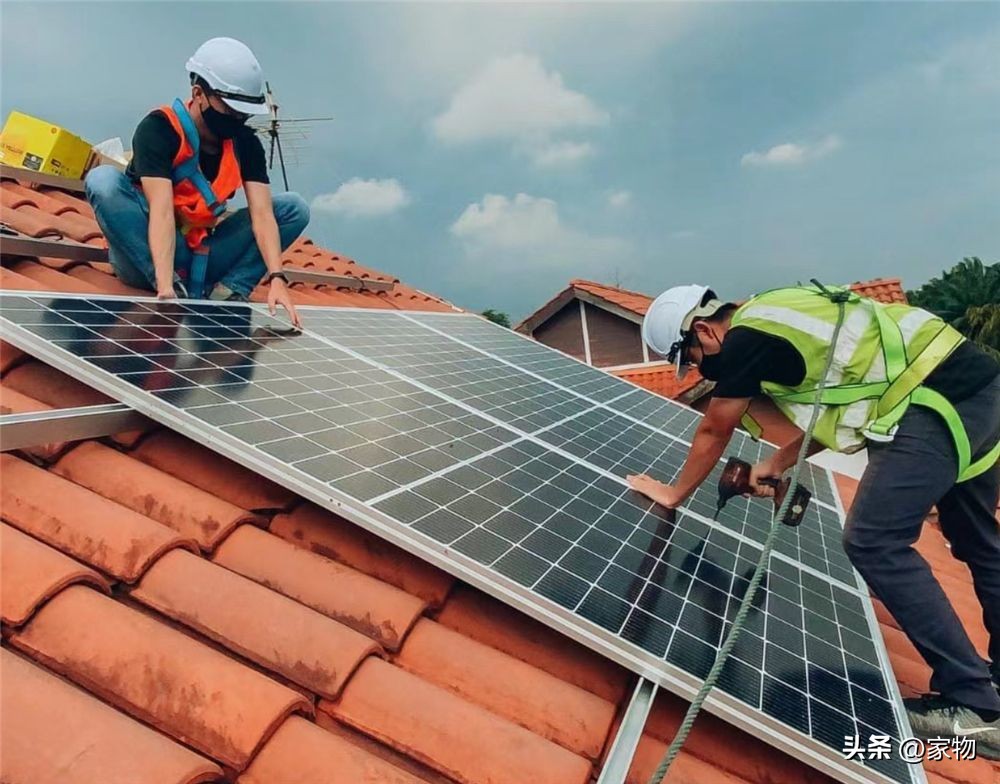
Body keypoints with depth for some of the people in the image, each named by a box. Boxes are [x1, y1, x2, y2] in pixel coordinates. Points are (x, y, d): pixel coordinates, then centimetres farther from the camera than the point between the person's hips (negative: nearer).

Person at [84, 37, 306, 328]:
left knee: (294, 207, -8)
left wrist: (277, 278, -32)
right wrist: (165, 289, -43)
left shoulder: (246, 143, -5)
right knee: (103, 179, -29)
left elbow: (261, 214, -16)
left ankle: (227, 292, -23)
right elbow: (162, 211, -31)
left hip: (202, 257, 4)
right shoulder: (159, 128, -18)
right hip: (150, 255, -3)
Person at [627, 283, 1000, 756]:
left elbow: (713, 433, 2)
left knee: (875, 544, -8)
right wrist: (776, 464, 23)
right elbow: (836, 405, 25)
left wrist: (673, 494, 15)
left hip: (939, 406, -10)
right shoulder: (774, 318, 18)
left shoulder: (744, 339, -9)